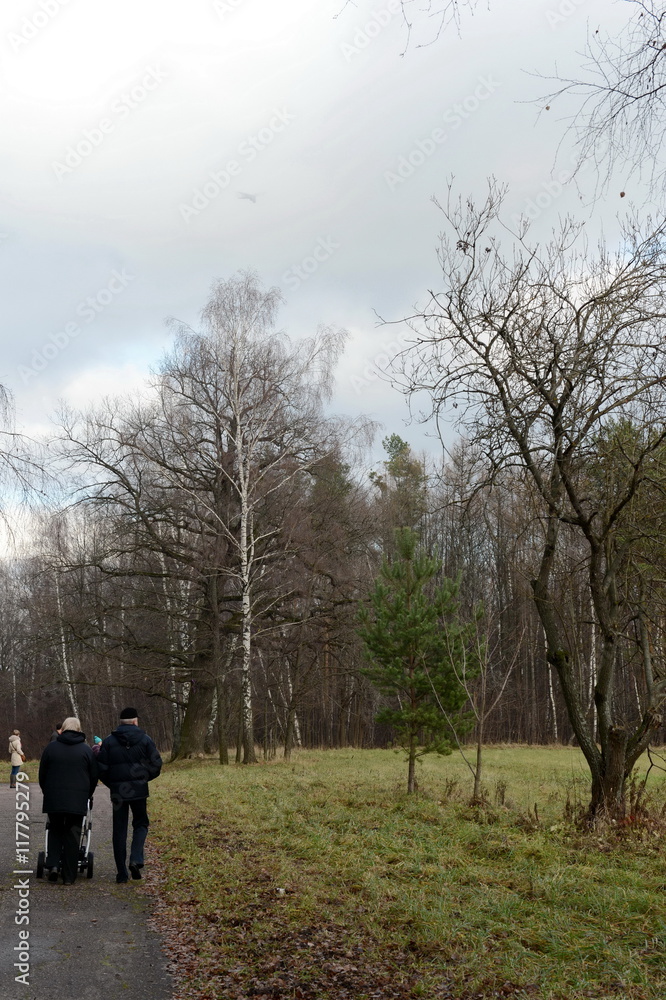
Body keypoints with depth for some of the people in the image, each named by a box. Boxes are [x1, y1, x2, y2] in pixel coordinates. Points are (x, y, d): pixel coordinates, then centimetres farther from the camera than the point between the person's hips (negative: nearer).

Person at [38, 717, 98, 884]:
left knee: (55, 830, 18)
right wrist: (87, 795, 23)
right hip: (78, 801, -1)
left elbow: (42, 774, 10)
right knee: (72, 836, 5)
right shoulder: (86, 749, 3)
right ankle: (69, 877, 5)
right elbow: (94, 776, 8)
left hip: (53, 799, 1)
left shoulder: (51, 747, 4)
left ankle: (53, 864, 1)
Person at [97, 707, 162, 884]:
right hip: (139, 790, -1)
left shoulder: (109, 741, 1)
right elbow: (156, 763, -3)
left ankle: (122, 873, 8)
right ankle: (136, 859, -6)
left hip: (117, 792, 1)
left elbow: (101, 768, -2)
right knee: (141, 824, 16)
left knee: (119, 830, 8)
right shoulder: (145, 739, 0)